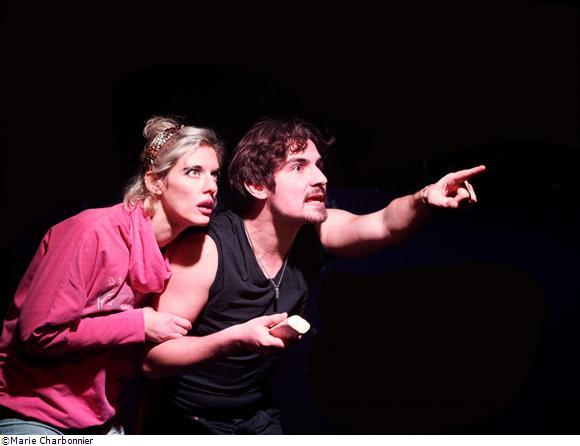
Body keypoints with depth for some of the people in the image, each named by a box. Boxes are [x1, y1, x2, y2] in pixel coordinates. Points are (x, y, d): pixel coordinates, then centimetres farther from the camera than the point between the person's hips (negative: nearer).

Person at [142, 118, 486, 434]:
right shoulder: (206, 249, -25)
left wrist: (424, 198, -46)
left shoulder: (316, 232, -10)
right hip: (188, 420, -4)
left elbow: (385, 224, -25)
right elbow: (153, 358, -26)